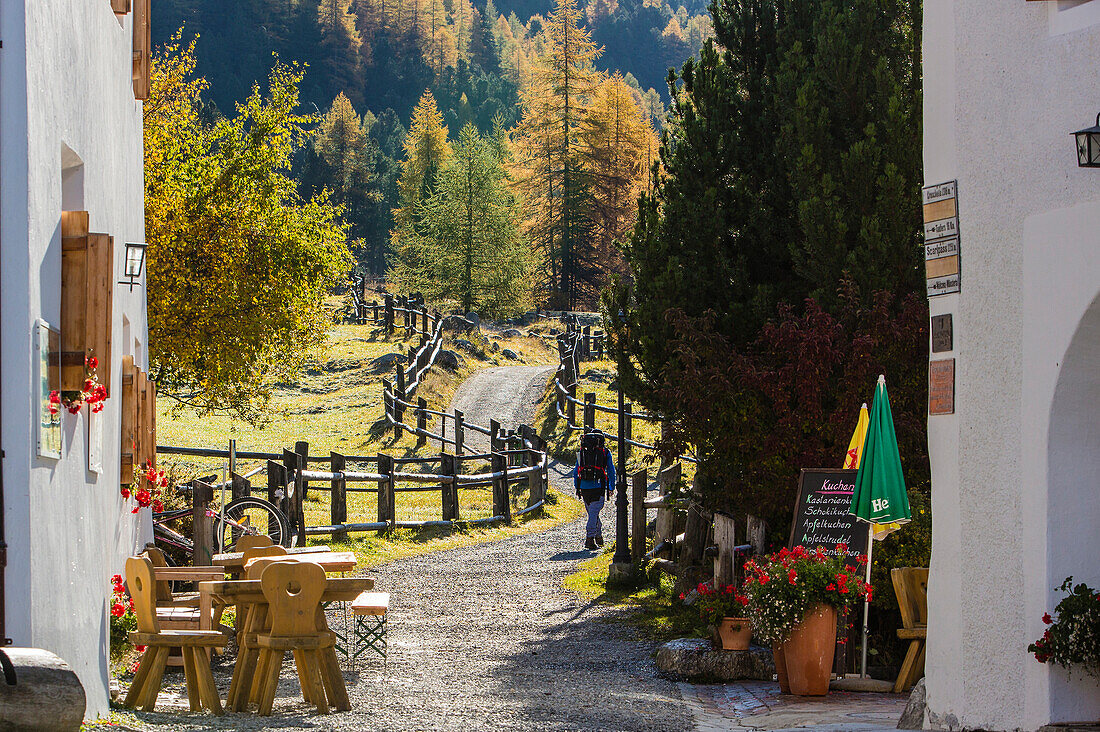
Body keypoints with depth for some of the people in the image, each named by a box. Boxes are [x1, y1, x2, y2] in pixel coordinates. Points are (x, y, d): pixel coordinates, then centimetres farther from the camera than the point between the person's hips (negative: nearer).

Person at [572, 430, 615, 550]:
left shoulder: (582, 452, 13)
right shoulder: (605, 453, 6)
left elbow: (575, 471, 14)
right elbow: (611, 471, 9)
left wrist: (577, 487, 18)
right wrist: (611, 487, 17)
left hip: (584, 486, 3)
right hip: (598, 486, -3)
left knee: (592, 512, 17)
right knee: (594, 513, -6)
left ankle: (599, 536, 25)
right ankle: (589, 538, -17)